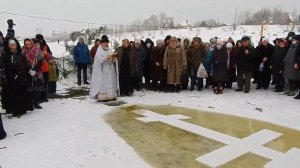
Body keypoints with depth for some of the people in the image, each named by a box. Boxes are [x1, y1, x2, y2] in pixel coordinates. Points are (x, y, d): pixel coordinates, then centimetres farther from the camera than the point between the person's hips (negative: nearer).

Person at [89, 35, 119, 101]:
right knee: (103, 83, -10)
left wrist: (113, 58, -12)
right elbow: (99, 59, -18)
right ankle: (103, 96, -9)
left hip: (110, 71, 6)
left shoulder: (109, 50, 17)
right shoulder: (99, 51, -1)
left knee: (111, 82, 5)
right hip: (102, 71, -6)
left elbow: (114, 61, 11)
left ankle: (111, 95, 11)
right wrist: (106, 58, -31)